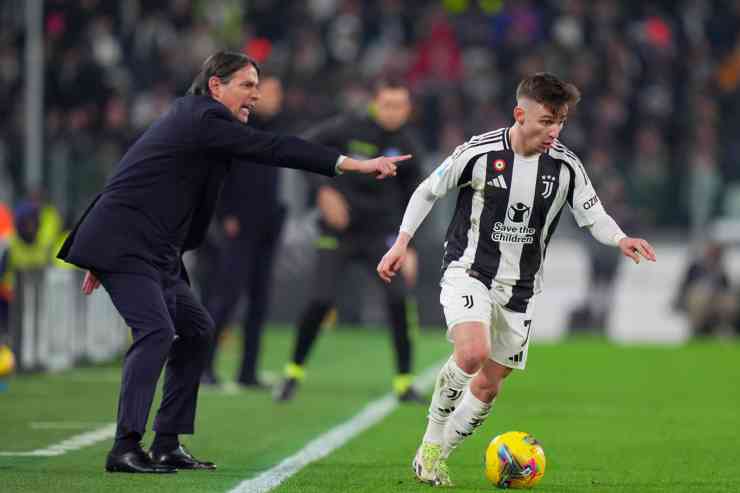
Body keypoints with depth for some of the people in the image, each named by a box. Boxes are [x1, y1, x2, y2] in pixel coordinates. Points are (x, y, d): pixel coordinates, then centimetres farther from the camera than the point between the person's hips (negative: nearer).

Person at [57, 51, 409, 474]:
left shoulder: (191, 118, 19)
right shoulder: (203, 119, -13)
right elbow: (272, 149, -22)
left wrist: (103, 255, 26)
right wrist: (351, 164, -24)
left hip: (153, 252, 11)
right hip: (123, 245, -11)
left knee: (196, 328, 13)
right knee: (156, 330, -22)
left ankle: (167, 446, 13)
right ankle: (126, 449, -25)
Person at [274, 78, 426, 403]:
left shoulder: (407, 147, -2)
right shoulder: (348, 129, -10)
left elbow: (411, 200, 7)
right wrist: (324, 190, -14)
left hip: (380, 234, 2)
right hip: (337, 233, -2)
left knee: (399, 300, -13)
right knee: (320, 302, -9)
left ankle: (404, 383, -3)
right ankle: (294, 373, 13)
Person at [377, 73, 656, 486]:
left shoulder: (566, 166, -7)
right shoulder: (479, 153, -14)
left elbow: (593, 215, 2)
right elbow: (429, 191, 0)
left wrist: (620, 239, -19)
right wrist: (402, 242, -4)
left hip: (519, 288, 4)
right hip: (468, 271, -4)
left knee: (490, 383, 5)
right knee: (473, 353, -28)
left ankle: (435, 460, 24)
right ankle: (431, 442, -7)